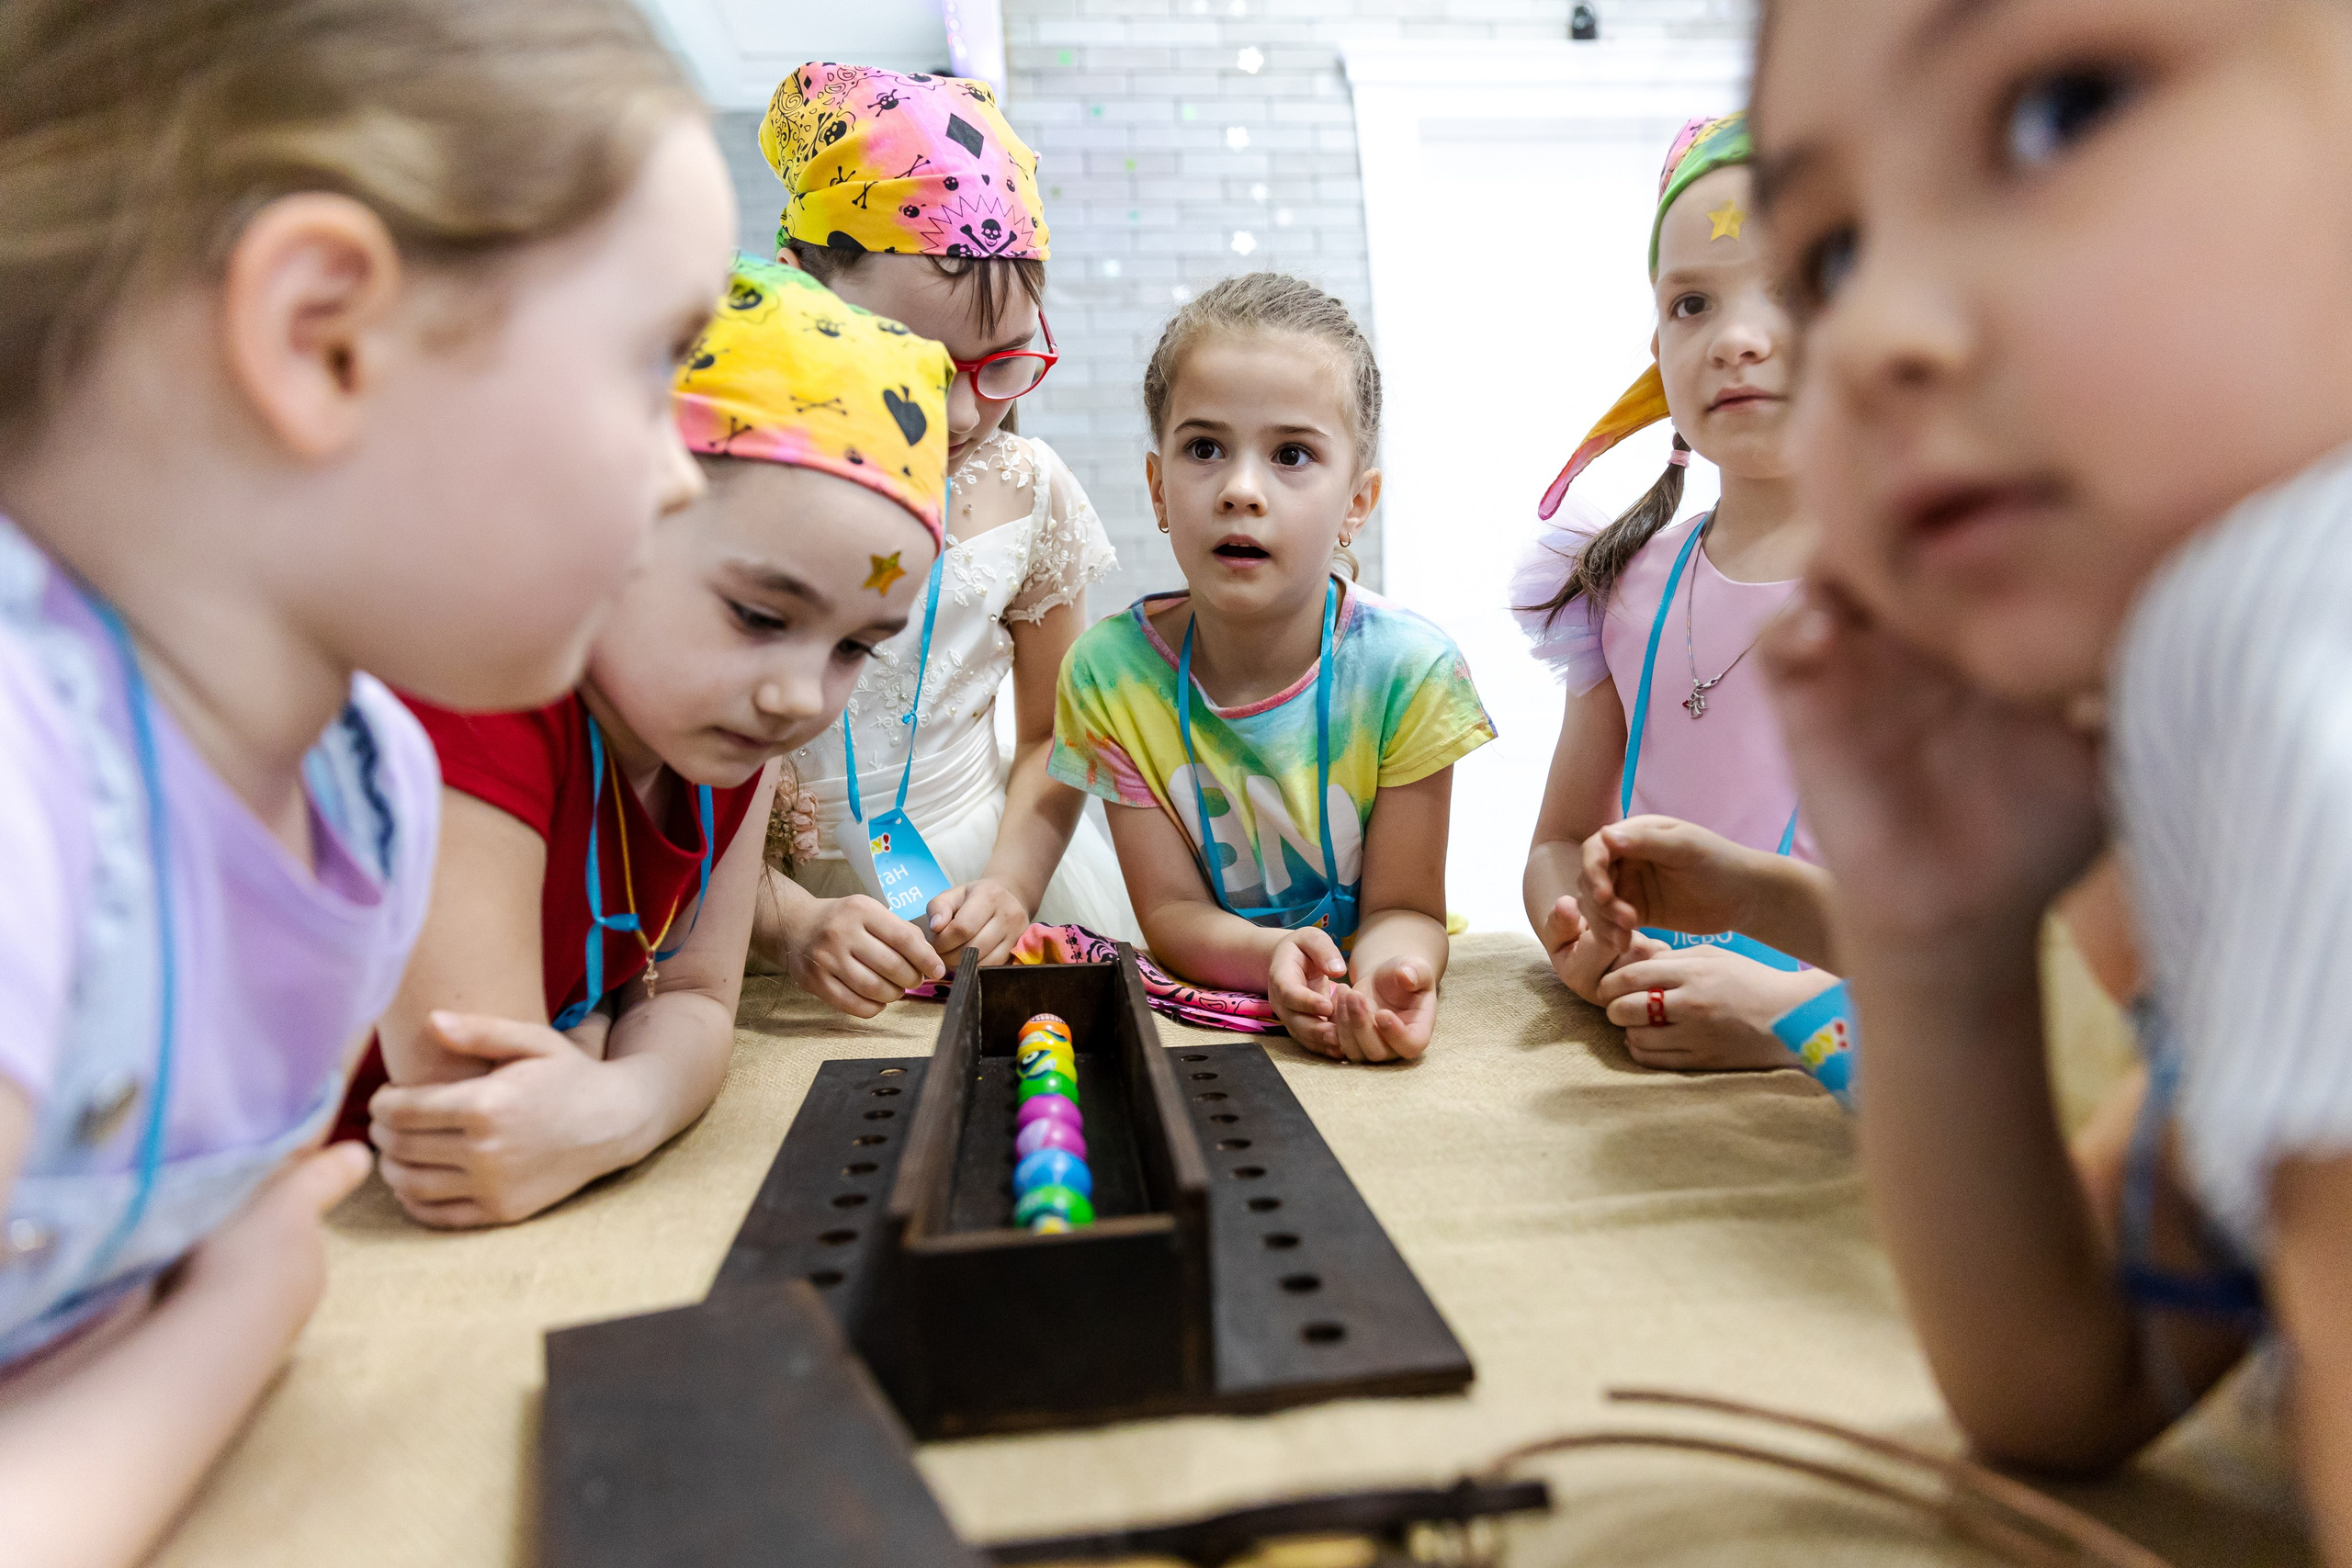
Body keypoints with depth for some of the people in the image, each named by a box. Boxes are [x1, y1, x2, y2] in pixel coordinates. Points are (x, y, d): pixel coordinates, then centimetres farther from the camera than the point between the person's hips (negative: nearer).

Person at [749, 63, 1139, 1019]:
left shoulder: (1027, 492, -1)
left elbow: (1051, 736, 8)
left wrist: (1014, 885, -7)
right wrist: (788, 923, -20)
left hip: (989, 879, 1)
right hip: (769, 898, 0)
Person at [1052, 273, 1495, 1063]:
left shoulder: (1408, 669, -15)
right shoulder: (1109, 673, -11)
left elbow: (1402, 906, -11)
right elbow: (1171, 910, -9)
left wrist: (1386, 970, -35)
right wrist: (1273, 957, -31)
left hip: (1359, 1024, 0)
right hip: (1206, 1004, 0)